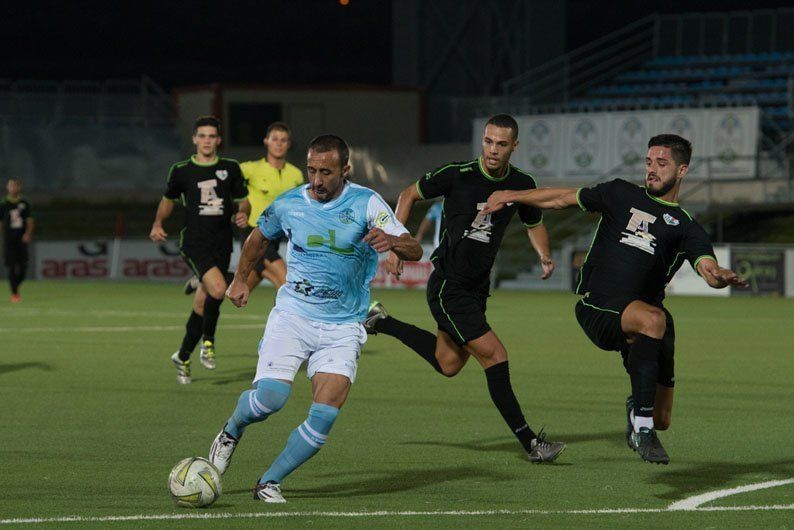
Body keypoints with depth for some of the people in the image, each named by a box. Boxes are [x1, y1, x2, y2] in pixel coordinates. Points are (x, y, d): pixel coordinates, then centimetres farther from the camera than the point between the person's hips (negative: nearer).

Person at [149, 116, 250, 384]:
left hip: (221, 244, 3)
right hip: (194, 241, -3)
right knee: (218, 289, -26)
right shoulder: (181, 171, 3)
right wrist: (158, 223, 4)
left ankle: (182, 357, 22)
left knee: (202, 305, 6)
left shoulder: (231, 169, 7)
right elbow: (168, 198, 19)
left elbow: (243, 200, 17)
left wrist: (243, 213, -5)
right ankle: (208, 342, -6)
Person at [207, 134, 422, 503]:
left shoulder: (365, 203, -7)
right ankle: (232, 432, 13)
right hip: (292, 316, 1)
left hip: (343, 328, 0)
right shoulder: (288, 205, 1)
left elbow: (414, 251, -14)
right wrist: (240, 279, 29)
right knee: (270, 397, -21)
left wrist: (391, 241, -35)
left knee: (325, 416, -15)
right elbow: (260, 237, 24)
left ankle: (269, 483, 1)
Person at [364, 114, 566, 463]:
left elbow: (534, 224, 18)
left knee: (448, 364, 17)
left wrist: (544, 255, 0)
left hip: (477, 287, 7)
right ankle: (529, 443, -8)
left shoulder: (522, 185, -1)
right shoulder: (457, 175, -16)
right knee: (494, 356, -13)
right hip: (447, 287, -7)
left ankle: (382, 323, 34)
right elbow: (409, 195, -1)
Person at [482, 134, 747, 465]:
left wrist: (719, 277, -34)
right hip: (597, 311, -2)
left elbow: (707, 268, -10)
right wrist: (509, 197, 19)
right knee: (652, 319, -37)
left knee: (661, 421, 1)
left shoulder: (686, 227, 8)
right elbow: (563, 198, 22)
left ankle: (637, 408, 43)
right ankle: (642, 427, -35)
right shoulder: (622, 195, 13)